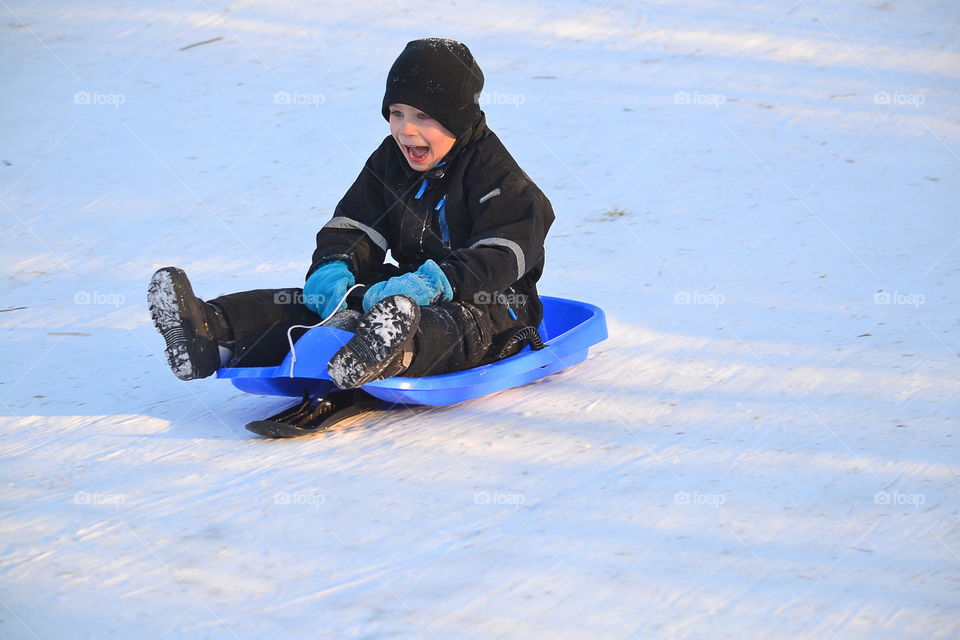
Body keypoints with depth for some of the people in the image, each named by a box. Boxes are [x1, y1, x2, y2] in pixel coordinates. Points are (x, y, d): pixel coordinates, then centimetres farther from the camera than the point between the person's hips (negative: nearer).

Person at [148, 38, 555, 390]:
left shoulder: (493, 172, -9)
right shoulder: (389, 162, 13)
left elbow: (499, 258, -20)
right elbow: (351, 227, 11)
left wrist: (432, 283, -34)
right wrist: (334, 268, -14)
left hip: (491, 307, -7)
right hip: (409, 290, 7)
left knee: (451, 326, -43)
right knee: (320, 302, -14)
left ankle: (390, 353, -79)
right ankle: (210, 332, -34)